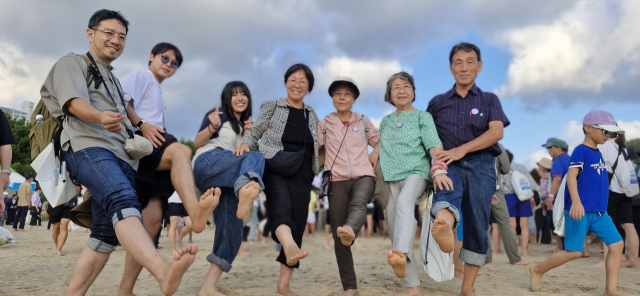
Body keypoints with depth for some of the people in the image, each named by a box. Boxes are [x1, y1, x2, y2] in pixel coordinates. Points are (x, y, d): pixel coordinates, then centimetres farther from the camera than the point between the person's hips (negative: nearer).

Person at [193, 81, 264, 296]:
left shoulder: (243, 124, 30)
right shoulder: (219, 114, 11)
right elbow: (197, 143, 2)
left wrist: (247, 135, 10)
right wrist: (212, 126, -17)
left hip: (226, 181, 7)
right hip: (207, 162, -7)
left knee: (232, 230, -8)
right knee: (256, 158, -32)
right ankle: (245, 188, -69)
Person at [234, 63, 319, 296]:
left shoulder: (312, 115, 19)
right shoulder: (272, 107, 10)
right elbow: (254, 131, 5)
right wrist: (245, 145, -14)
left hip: (301, 175, 3)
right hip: (275, 169, -3)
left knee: (297, 224, -3)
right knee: (281, 204, -32)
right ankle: (289, 245, -61)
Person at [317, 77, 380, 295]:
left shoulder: (363, 121, 16)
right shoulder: (325, 123, 14)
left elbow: (378, 140, 27)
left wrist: (376, 152, 7)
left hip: (363, 175, 0)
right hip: (337, 180, 0)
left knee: (358, 203, -38)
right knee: (338, 237, -7)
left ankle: (350, 231, -68)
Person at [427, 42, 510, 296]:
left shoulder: (489, 100, 15)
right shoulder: (437, 102, 19)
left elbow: (497, 132, -2)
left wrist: (462, 149, -15)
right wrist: (433, 162, 0)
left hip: (481, 165, 1)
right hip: (449, 165, 0)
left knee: (477, 226, -3)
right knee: (446, 191, -35)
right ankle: (444, 227, -69)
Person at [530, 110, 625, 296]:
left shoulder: (598, 154, 15)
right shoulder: (581, 151, -10)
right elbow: (571, 175, -24)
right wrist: (576, 201, -37)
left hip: (599, 212, 8)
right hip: (580, 211, -8)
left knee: (617, 244, -1)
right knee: (574, 252, -6)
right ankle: (537, 271, 13)